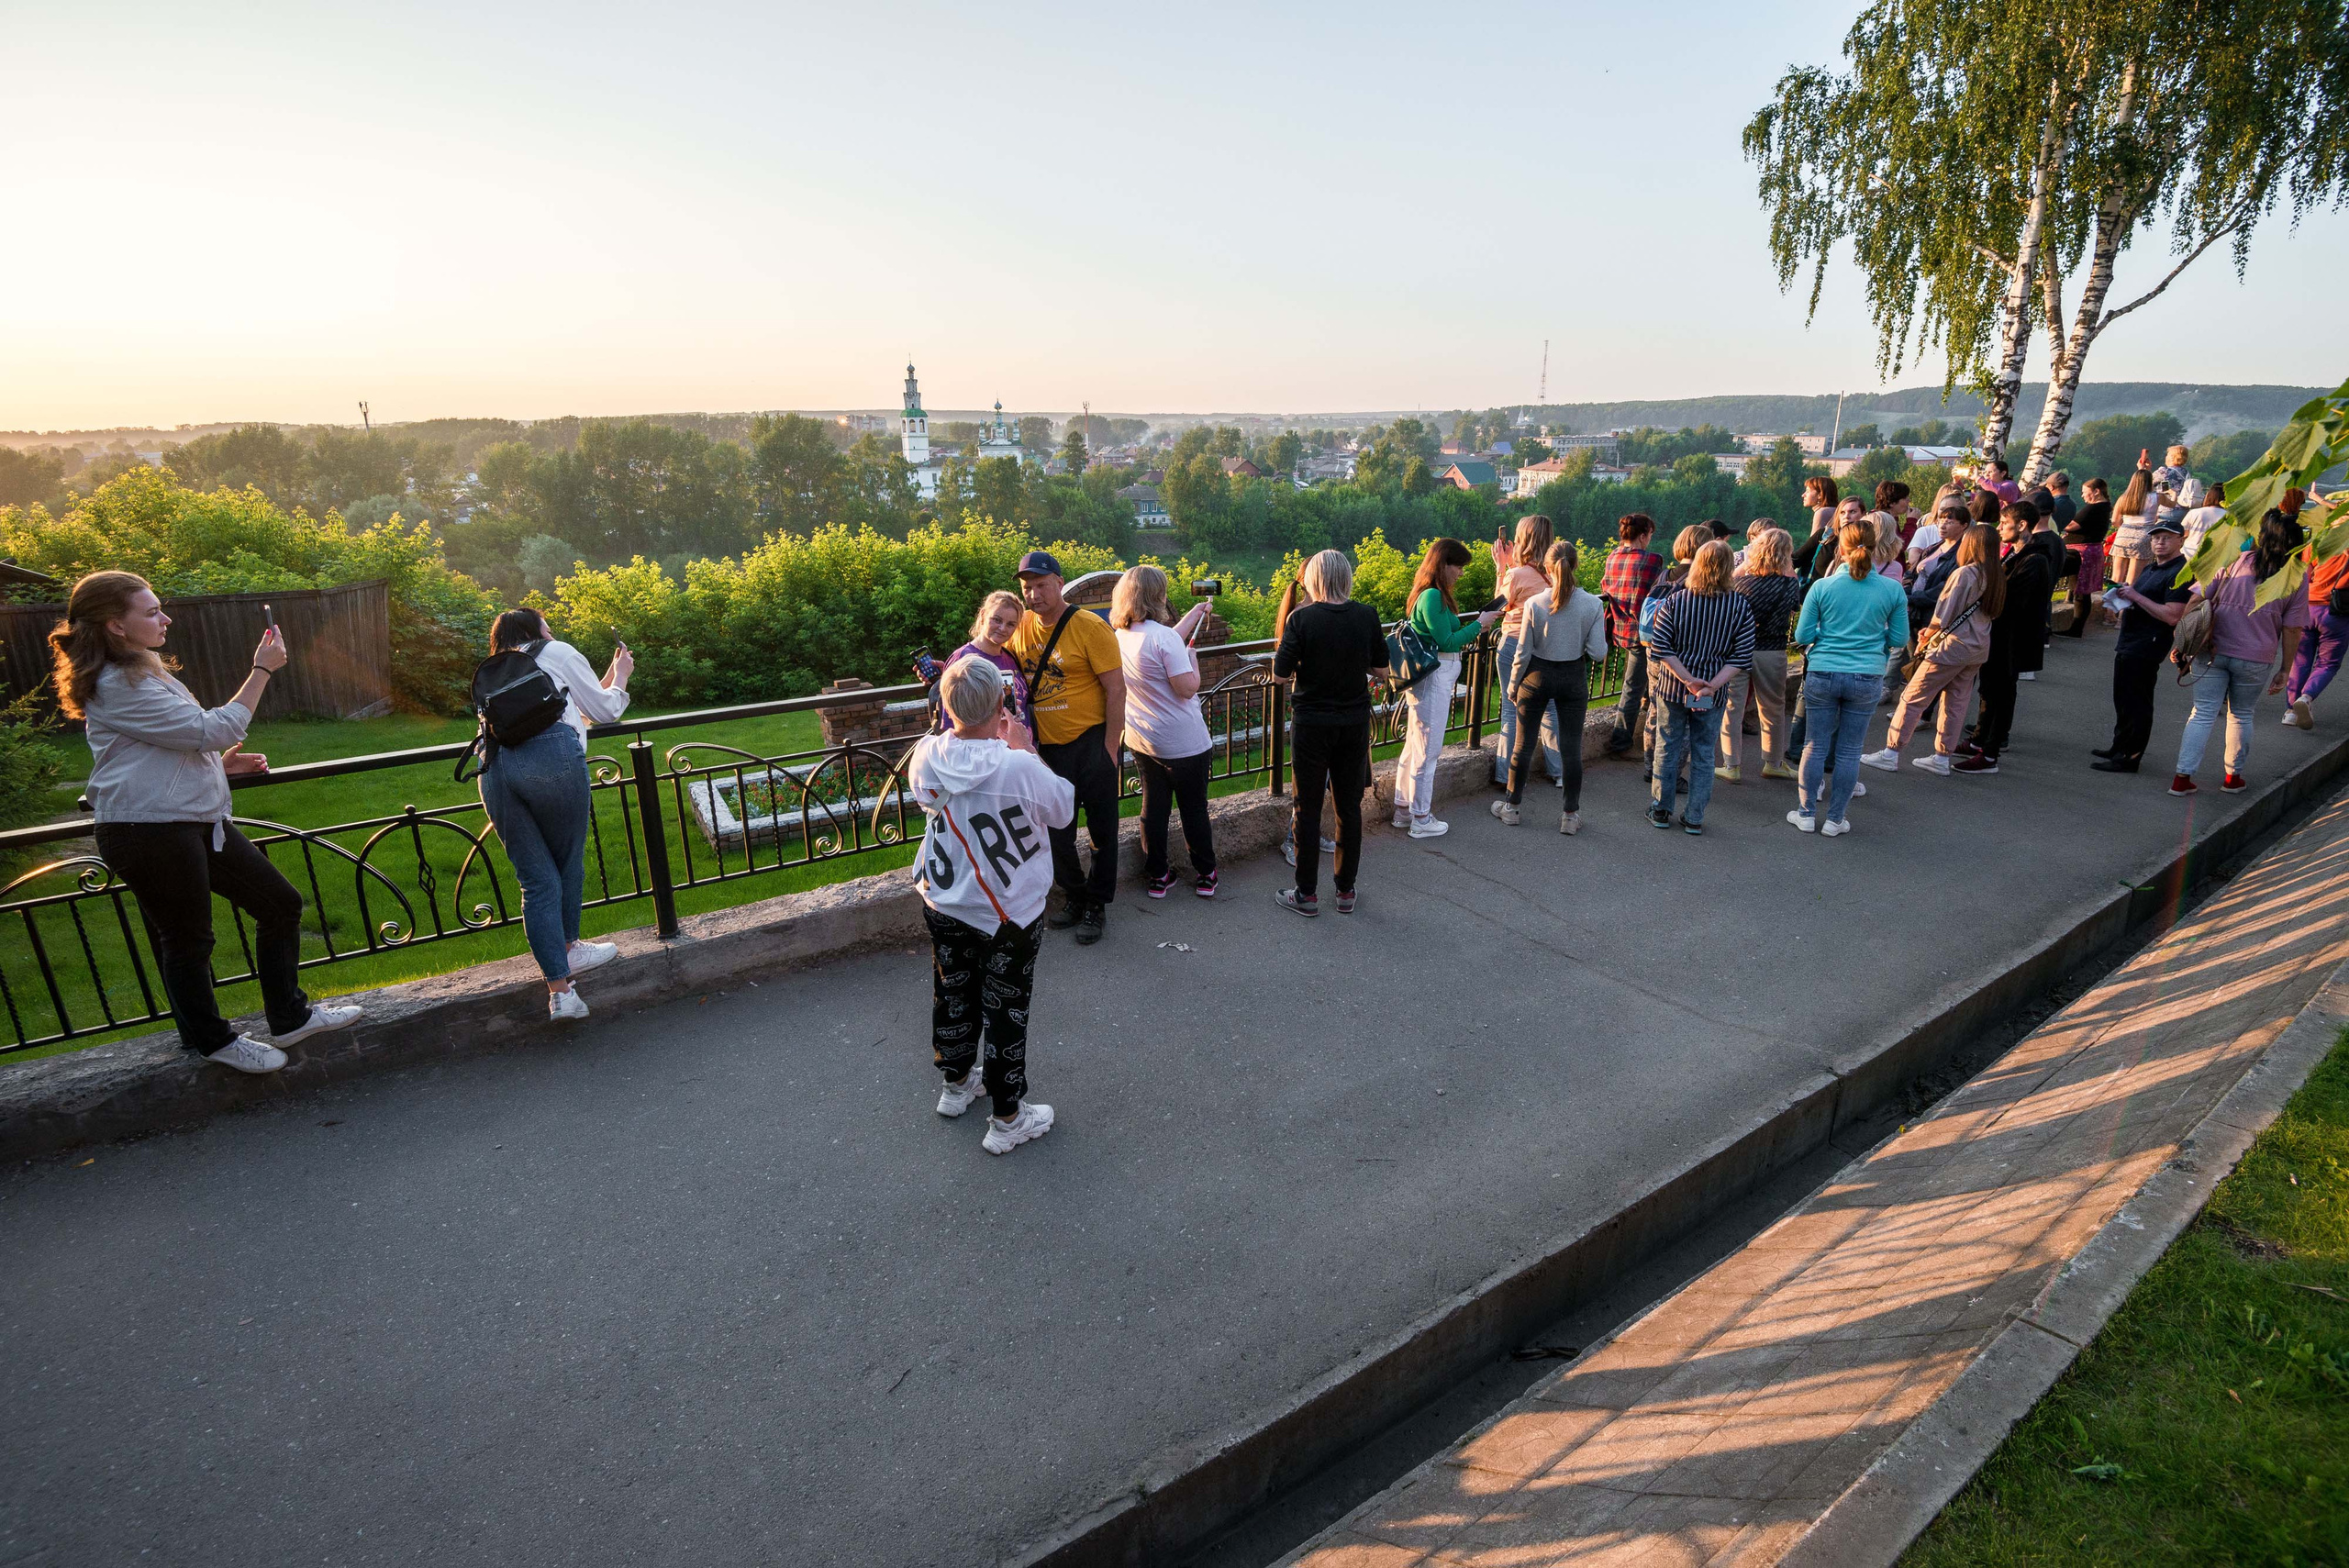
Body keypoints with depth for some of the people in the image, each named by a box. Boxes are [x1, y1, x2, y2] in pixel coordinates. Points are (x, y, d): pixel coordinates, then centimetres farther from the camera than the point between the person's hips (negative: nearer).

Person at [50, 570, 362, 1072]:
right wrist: (263, 670, -17)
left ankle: (289, 1017, 20)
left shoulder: (142, 671, 17)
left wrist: (222, 762, 11)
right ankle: (211, 1040, 25)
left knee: (280, 903, 10)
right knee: (186, 938, 6)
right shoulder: (118, 687, -17)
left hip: (197, 820, 10)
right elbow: (213, 729, -20)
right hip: (147, 833, -10)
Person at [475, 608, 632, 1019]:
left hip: (495, 765, 5)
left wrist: (610, 675, 48)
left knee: (537, 880, 6)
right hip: (552, 756, -5)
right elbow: (604, 711, 22)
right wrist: (620, 674, 39)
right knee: (569, 863, 16)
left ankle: (559, 990, 1)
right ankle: (568, 949, 33)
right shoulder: (558, 653, 20)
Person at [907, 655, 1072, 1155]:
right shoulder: (1019, 767, -30)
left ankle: (957, 1083, 47)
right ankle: (1007, 1118, 26)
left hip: (942, 905, 5)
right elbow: (1063, 809, -11)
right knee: (1005, 1013, 11)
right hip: (1008, 915, -5)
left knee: (952, 995, 25)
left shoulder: (925, 756, -15)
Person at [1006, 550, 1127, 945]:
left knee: (1101, 829, 6)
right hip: (1047, 746, 5)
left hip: (1090, 741, -5)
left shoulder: (1091, 628, -14)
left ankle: (1097, 905, 21)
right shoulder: (1021, 627, 1)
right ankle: (1073, 895, 34)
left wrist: (1109, 748, -14)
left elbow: (1116, 690, -12)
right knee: (1056, 828, 15)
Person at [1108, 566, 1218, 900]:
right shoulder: (1161, 636, -23)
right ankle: (1205, 875, 22)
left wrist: (1195, 613, 25)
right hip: (1183, 743, -7)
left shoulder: (1119, 635, 2)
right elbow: (1188, 688, -23)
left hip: (1140, 740, 7)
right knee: (1194, 808, 9)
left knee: (1153, 806, 15)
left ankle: (1156, 877, 23)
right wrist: (1192, 656, -5)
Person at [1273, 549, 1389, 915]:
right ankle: (1346, 891, 23)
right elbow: (1381, 667, 4)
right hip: (1355, 723, 3)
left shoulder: (1302, 618, -14)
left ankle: (1307, 894, 16)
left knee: (1308, 808, 8)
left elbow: (1281, 673, -12)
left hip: (1311, 724, -3)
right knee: (1349, 806, 13)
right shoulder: (1367, 617, -6)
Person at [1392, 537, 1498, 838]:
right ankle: (1421, 819, 8)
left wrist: (1476, 623, 12)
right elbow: (1447, 642, -18)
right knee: (1428, 749, -2)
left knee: (1414, 745, 16)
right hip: (1434, 679, -10)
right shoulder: (1432, 596, -18)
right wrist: (1479, 624, -11)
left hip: (1429, 676, 10)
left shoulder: (1433, 595, 13)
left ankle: (1404, 809, 27)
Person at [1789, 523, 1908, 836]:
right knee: (1849, 750, 9)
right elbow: (1899, 638, 3)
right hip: (1867, 678, 1)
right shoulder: (1893, 590, -3)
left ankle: (1807, 813, 17)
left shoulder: (1822, 587, -6)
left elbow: (1802, 636, -3)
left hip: (1821, 675, 0)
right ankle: (1835, 818, 16)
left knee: (1815, 745, 10)